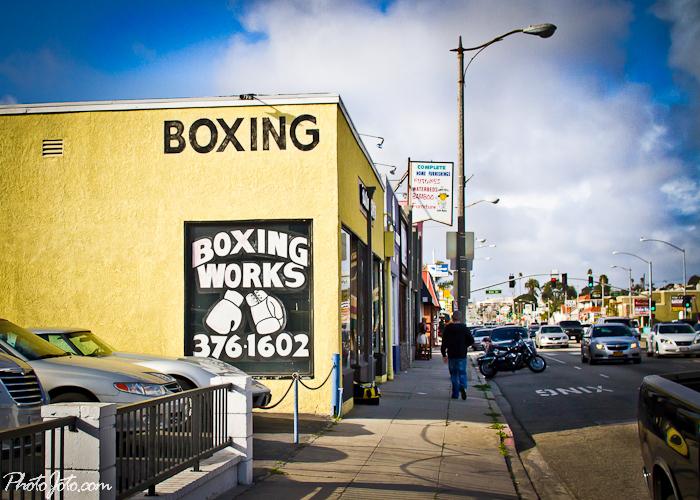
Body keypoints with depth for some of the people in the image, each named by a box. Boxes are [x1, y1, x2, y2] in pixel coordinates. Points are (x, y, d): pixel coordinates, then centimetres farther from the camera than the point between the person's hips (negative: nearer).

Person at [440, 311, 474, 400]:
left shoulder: (448, 328, -3)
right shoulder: (464, 328, -2)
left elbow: (444, 342, -4)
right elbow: (471, 341, -2)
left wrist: (444, 354, 3)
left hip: (451, 355, 0)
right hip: (462, 355, 0)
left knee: (454, 374, 9)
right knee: (462, 373, 6)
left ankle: (455, 394, 9)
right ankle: (463, 386, -22)